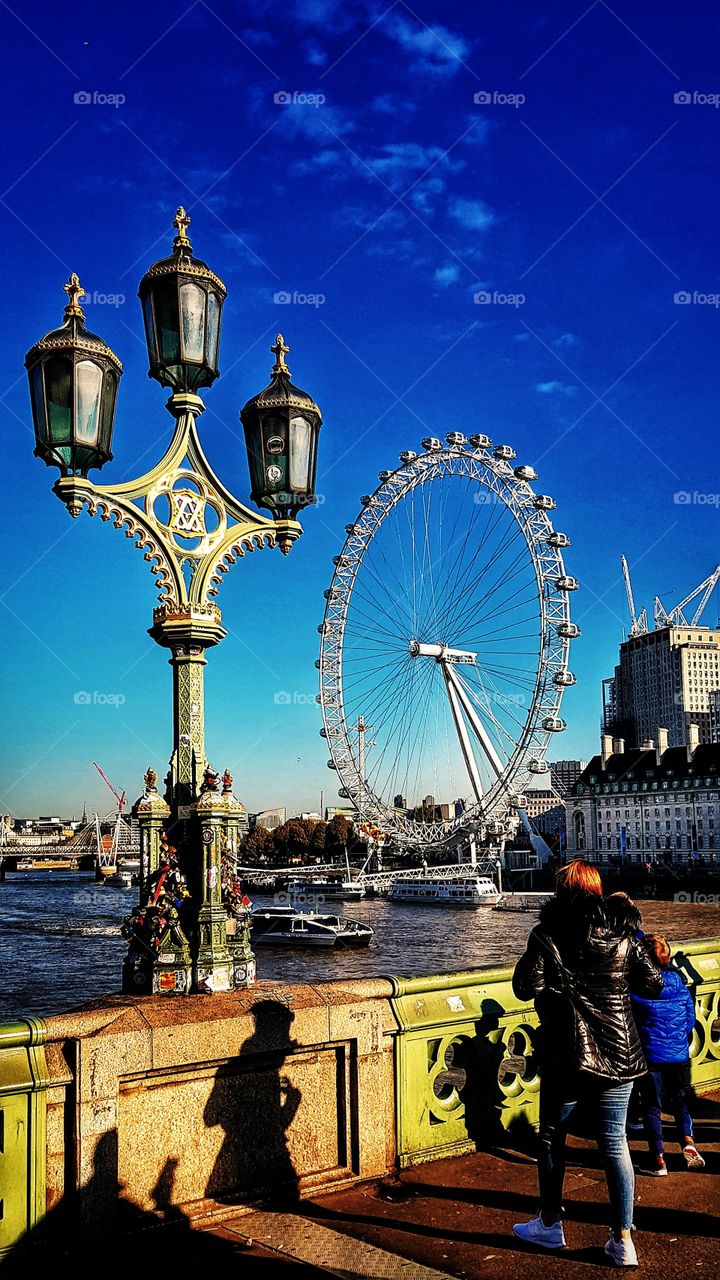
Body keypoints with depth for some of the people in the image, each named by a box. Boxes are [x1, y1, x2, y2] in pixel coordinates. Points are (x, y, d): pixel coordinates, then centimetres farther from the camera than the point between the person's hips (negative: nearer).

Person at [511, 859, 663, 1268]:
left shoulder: (547, 935, -10)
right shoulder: (623, 934, -2)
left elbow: (526, 988, -13)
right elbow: (655, 985, 3)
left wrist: (530, 958, 5)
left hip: (566, 1055, -3)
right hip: (619, 1054, 3)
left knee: (552, 1137, 16)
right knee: (615, 1143, 11)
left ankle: (550, 1224, 29)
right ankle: (623, 1240, 14)